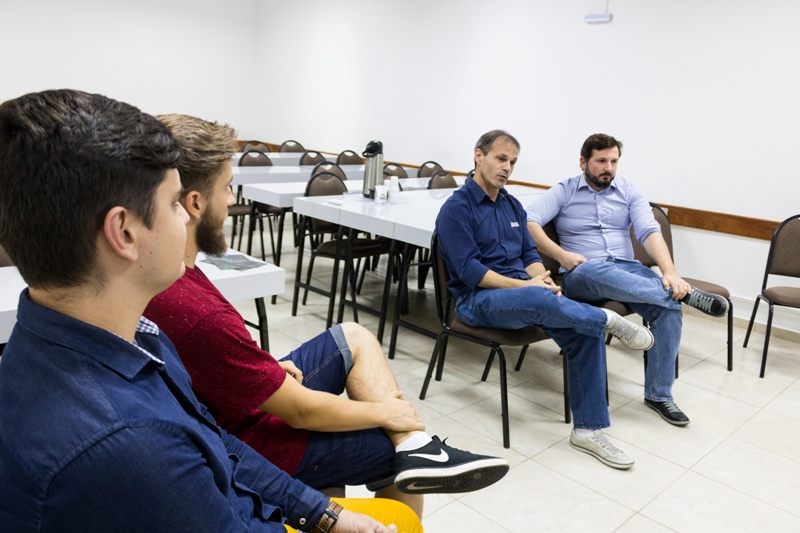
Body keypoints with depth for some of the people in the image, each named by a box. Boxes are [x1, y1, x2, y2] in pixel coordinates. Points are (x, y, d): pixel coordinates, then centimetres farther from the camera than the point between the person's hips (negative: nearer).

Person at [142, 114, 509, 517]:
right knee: (396, 441, 7)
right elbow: (302, 411, -25)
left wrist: (269, 367, 2)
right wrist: (384, 412, -9)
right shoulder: (200, 316, -36)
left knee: (354, 338, 10)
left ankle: (418, 452, 0)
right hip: (256, 452, -8)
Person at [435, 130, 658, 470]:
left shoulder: (512, 205, 16)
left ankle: (588, 429, -10)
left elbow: (530, 254, 15)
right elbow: (469, 271, -15)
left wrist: (543, 280, -8)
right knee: (539, 300, -39)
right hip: (478, 300, -6)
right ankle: (610, 320, -16)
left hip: (523, 291, 7)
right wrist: (525, 285, -21)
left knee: (585, 332, -18)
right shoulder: (456, 209, -6)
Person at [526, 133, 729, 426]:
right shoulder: (564, 191, 5)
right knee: (595, 270, -40)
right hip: (581, 275, -3)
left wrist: (669, 271, -22)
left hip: (627, 270, 3)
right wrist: (561, 255, -21)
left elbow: (649, 232, -4)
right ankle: (685, 293, -32)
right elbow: (527, 221, -10)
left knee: (669, 305, -25)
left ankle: (658, 394, -12)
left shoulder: (630, 191, 11)